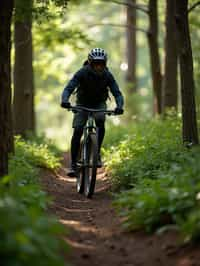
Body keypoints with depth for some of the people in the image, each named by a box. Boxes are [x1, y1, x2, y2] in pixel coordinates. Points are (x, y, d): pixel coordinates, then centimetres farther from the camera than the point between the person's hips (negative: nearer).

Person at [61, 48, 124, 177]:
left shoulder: (107, 75, -19)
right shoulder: (82, 73, -24)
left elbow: (117, 93, -23)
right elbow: (68, 88, -31)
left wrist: (119, 106, -44)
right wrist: (65, 101, -52)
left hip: (99, 104, 1)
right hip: (83, 104, -1)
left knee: (100, 121, -30)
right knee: (77, 131, -15)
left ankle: (97, 152, -15)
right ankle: (73, 164, -9)